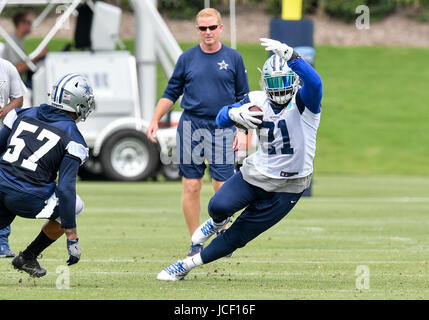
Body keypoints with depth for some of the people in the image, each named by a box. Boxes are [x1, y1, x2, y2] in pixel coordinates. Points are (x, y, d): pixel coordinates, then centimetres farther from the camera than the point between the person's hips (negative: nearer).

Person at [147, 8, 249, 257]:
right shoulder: (188, 58, 7)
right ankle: (196, 244, 7)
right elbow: (171, 93, 15)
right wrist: (155, 121, 6)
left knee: (223, 188, -6)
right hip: (191, 125, 1)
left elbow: (243, 97, 8)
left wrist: (242, 131, 0)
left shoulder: (233, 58, 5)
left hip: (222, 128, -1)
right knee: (191, 187, -1)